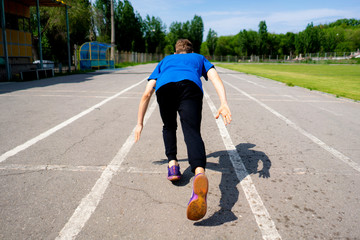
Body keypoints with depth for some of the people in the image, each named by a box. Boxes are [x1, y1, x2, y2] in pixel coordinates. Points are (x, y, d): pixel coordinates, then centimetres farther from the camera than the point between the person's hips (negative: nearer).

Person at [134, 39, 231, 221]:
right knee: (192, 132, -16)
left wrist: (140, 123, 40)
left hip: (164, 87, 2)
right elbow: (215, 78, 16)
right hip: (190, 87, -1)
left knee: (169, 127, 27)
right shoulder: (199, 58, 40)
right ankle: (199, 173, -44)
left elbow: (147, 93, 35)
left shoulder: (165, 61, 42)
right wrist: (224, 103, 2)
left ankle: (172, 164, 10)